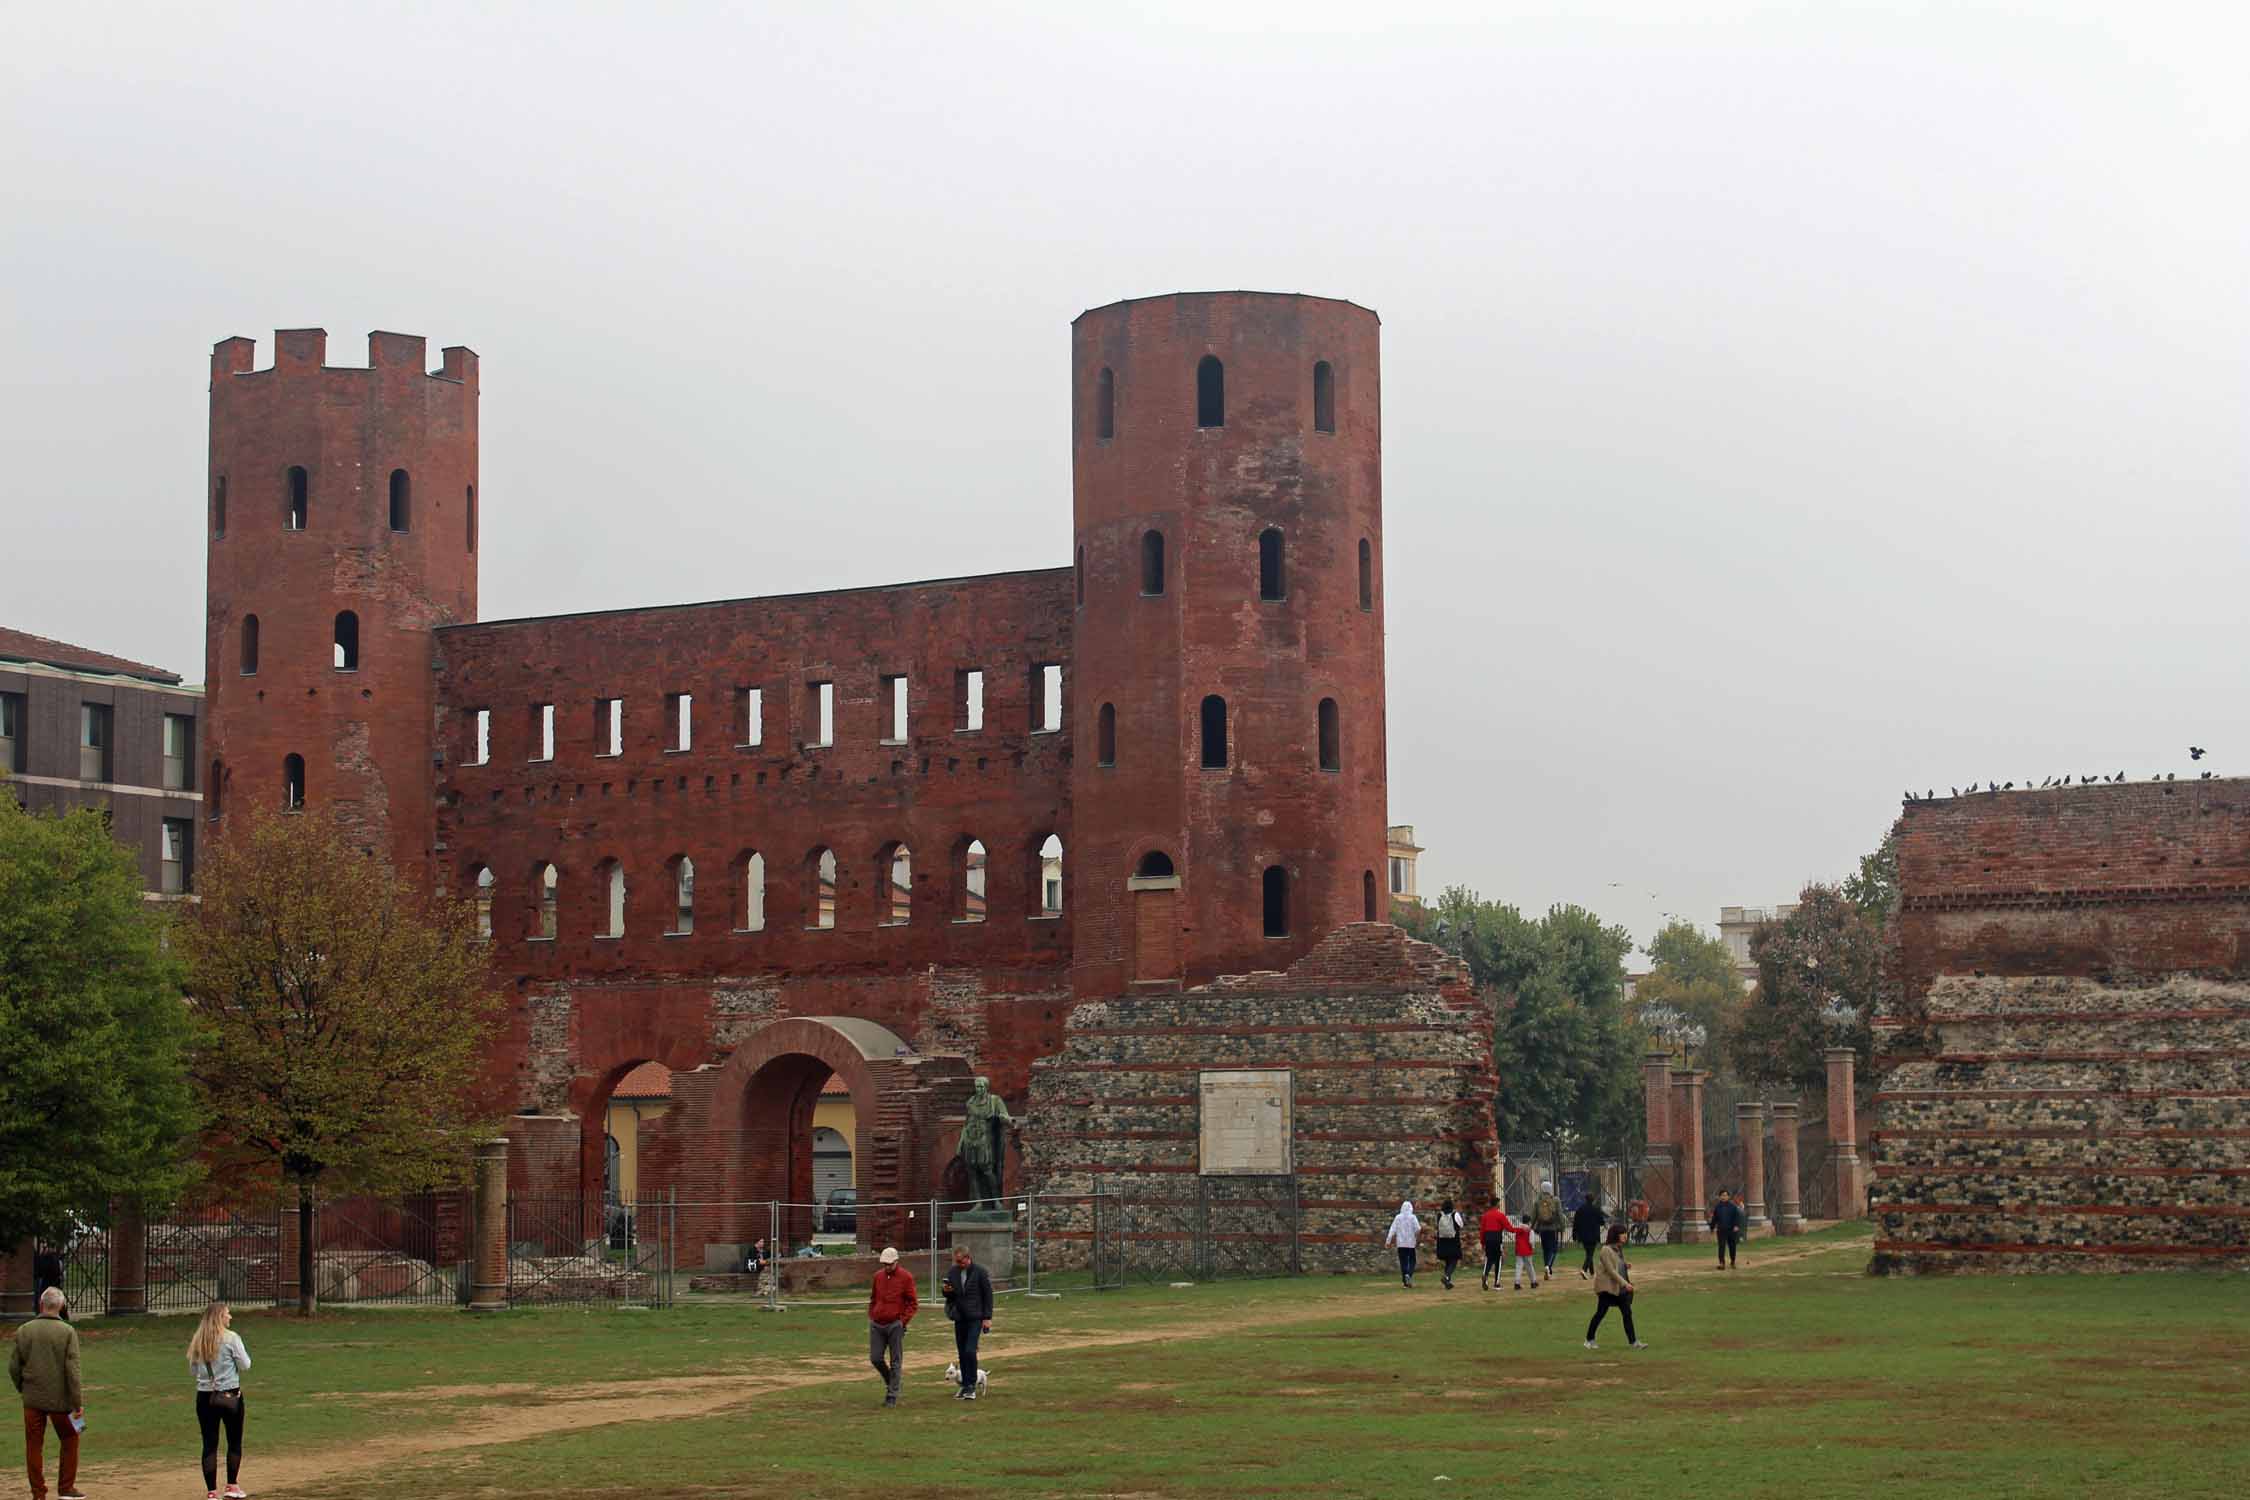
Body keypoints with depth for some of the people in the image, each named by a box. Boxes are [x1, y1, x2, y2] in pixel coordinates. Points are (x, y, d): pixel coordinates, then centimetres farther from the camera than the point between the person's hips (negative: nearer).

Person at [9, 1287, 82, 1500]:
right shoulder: (68, 1332, -10)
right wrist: (78, 1402, -10)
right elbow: (72, 1369, -13)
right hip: (60, 1399, -2)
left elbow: (13, 1367, 3)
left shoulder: (24, 1331, -2)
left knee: (34, 1445, 8)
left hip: (33, 1399, 2)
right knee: (69, 1440, 15)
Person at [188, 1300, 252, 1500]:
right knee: (234, 1442, 13)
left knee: (209, 1444, 5)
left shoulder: (197, 1341, 2)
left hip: (204, 1397, 3)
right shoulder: (231, 1338, -10)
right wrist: (242, 1354, 13)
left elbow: (192, 1370, 10)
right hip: (230, 1396, -3)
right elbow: (245, 1365, -6)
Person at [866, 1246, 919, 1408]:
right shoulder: (878, 1276, 10)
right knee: (875, 1358, 1)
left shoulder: (906, 1277, -4)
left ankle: (892, 1396, 4)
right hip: (877, 1325, 4)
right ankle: (890, 1382, 27)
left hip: (895, 1325, -4)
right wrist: (871, 1317, 11)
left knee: (896, 1362, -1)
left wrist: (903, 1321, -11)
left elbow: (912, 1304, -3)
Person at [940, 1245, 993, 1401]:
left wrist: (987, 1318, -7)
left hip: (975, 1318, -5)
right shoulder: (952, 1272, 6)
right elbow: (949, 1295, 15)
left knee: (970, 1351, -14)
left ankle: (971, 1385, -5)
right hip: (959, 1318, 5)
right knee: (961, 1353, 8)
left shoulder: (979, 1272, -6)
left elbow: (988, 1294, -3)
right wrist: (947, 1292, -10)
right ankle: (965, 1385, 18)